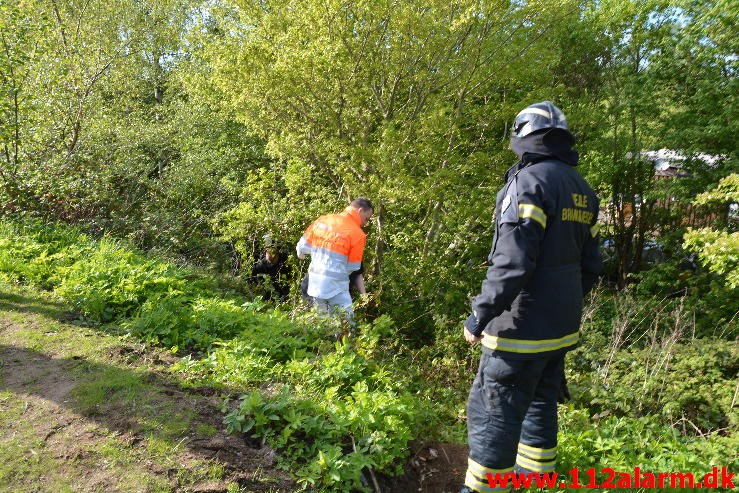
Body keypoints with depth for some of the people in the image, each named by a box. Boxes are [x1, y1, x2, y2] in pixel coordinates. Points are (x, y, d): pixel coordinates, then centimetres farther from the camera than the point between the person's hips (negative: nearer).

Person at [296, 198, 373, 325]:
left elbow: (302, 246, 8)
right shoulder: (358, 234, -11)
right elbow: (352, 268, -4)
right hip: (336, 286, -6)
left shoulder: (322, 220, 4)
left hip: (314, 284, 6)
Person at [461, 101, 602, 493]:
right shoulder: (583, 189, 11)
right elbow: (590, 266, 15)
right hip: (561, 329, 9)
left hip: (522, 329, -9)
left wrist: (479, 317, -18)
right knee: (541, 405, 20)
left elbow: (512, 263, -24)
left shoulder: (530, 181, -16)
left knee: (493, 414, 1)